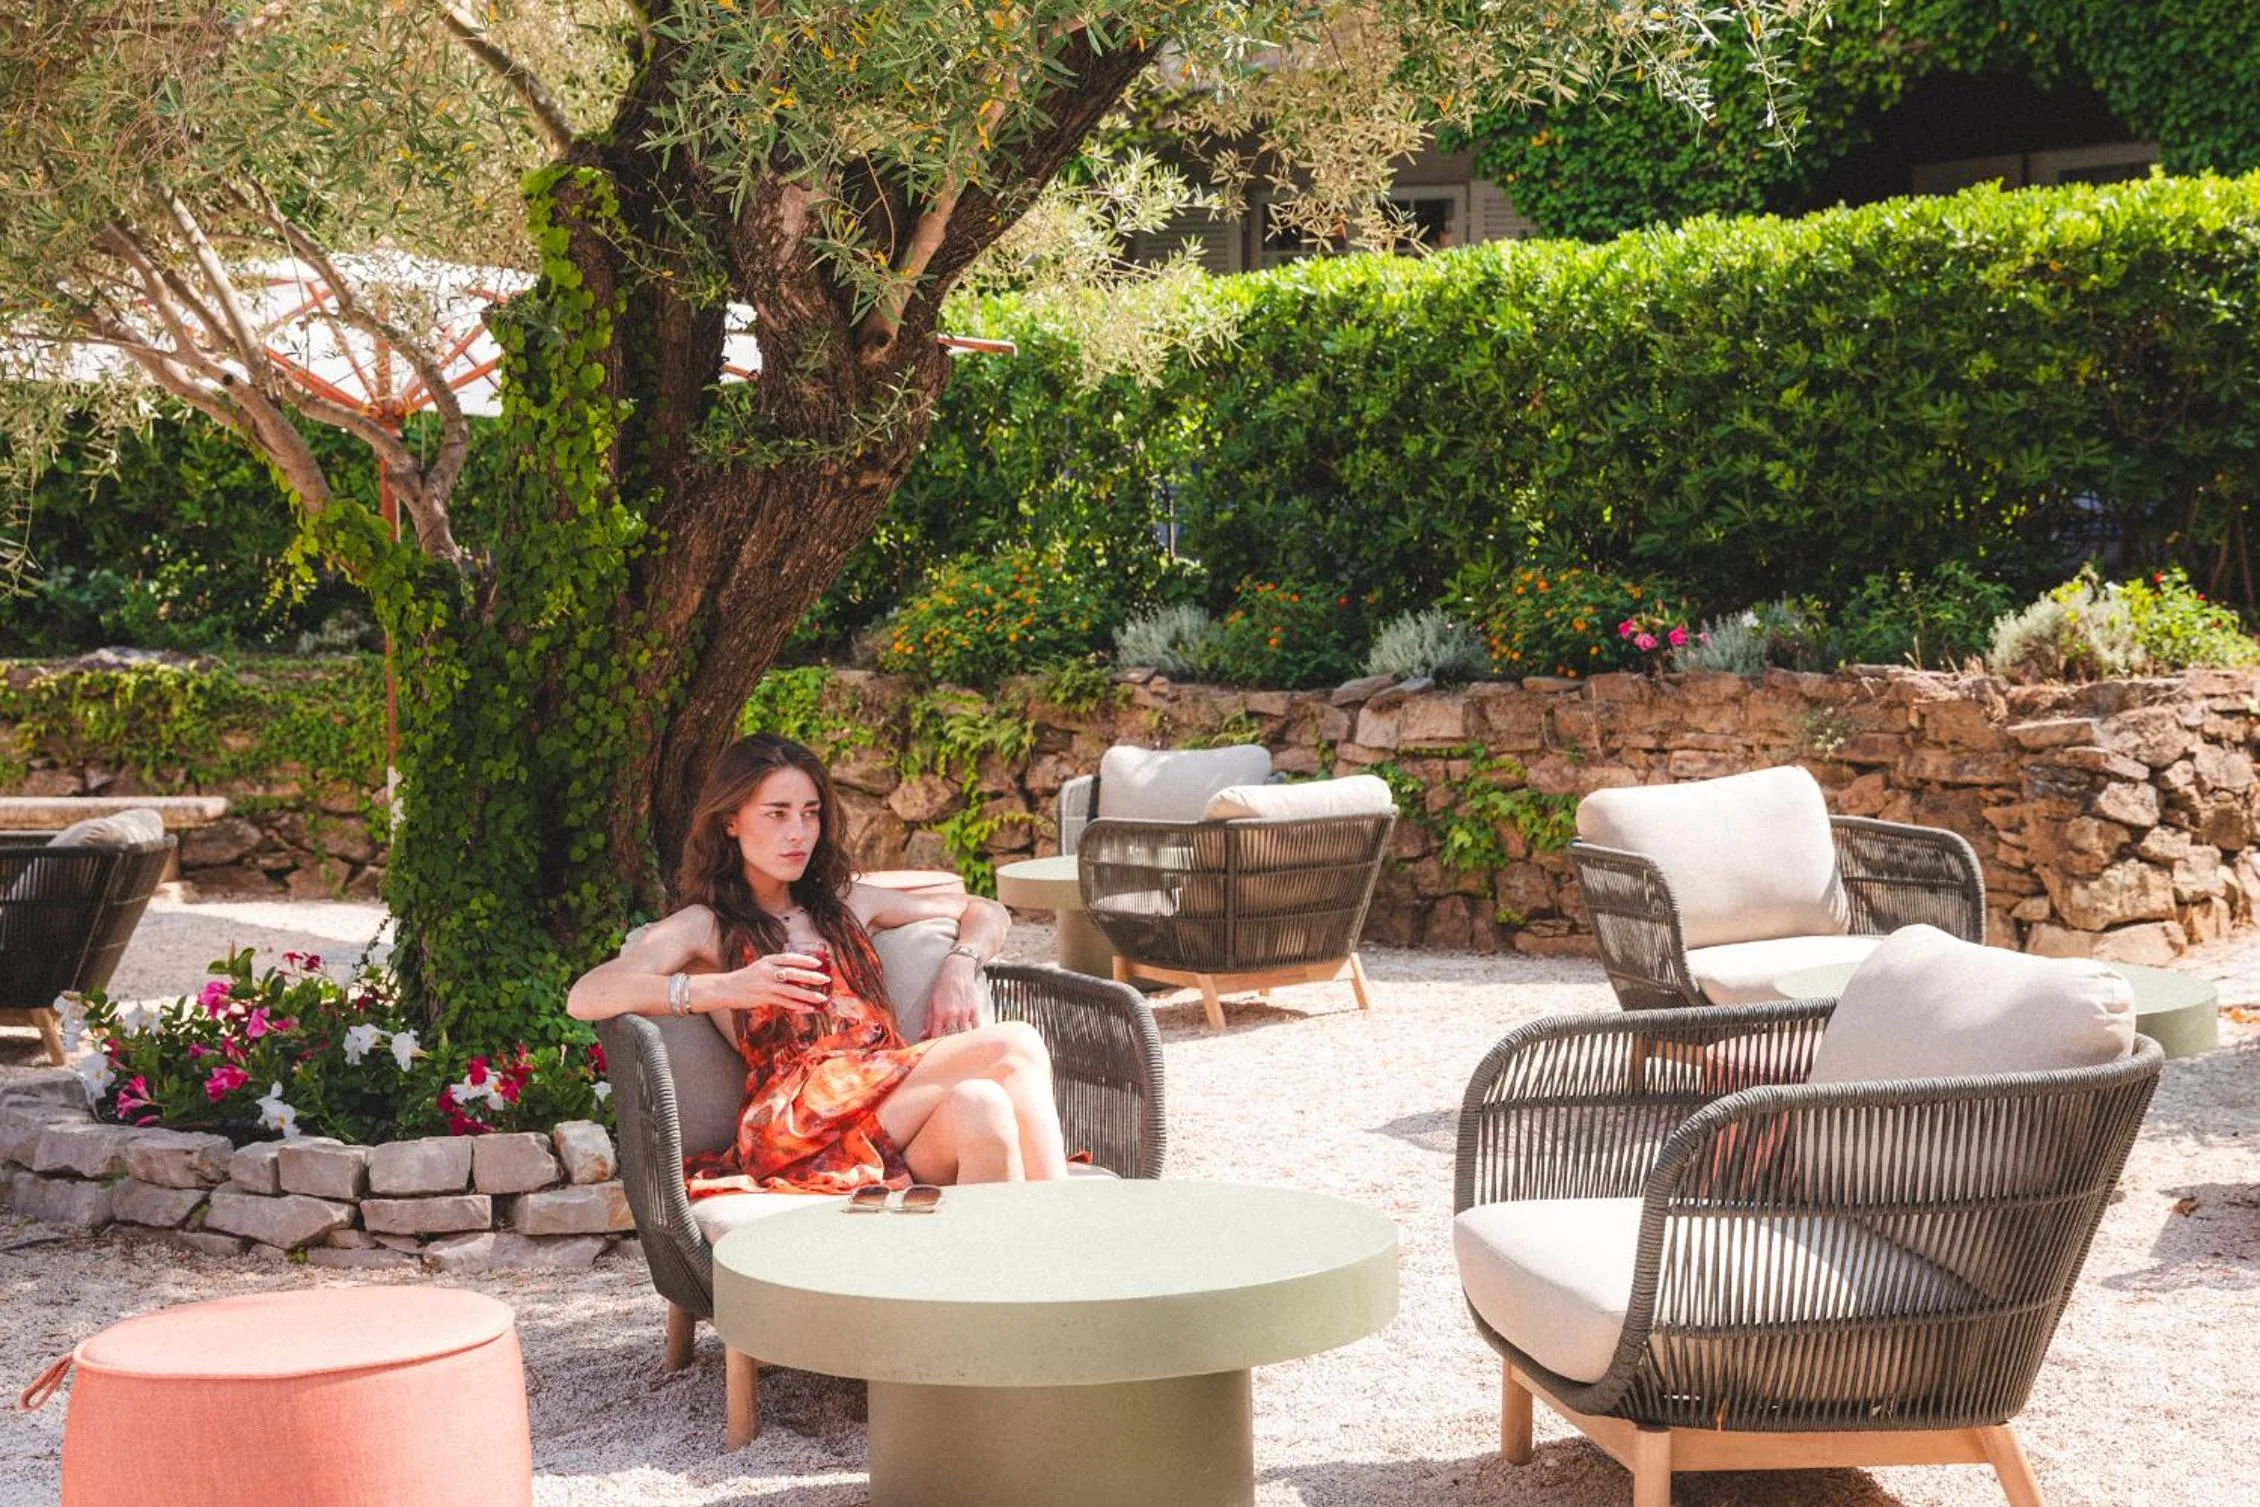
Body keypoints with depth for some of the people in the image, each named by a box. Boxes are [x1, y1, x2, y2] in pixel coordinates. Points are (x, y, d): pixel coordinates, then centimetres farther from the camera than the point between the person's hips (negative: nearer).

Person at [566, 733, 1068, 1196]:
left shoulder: (847, 906, 31)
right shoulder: (703, 927, 15)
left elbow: (985, 913, 39)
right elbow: (585, 996, -4)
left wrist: (960, 964, 14)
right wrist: (727, 987, -16)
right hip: (794, 1116, -5)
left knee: (979, 1103, -33)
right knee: (1013, 1048, -28)